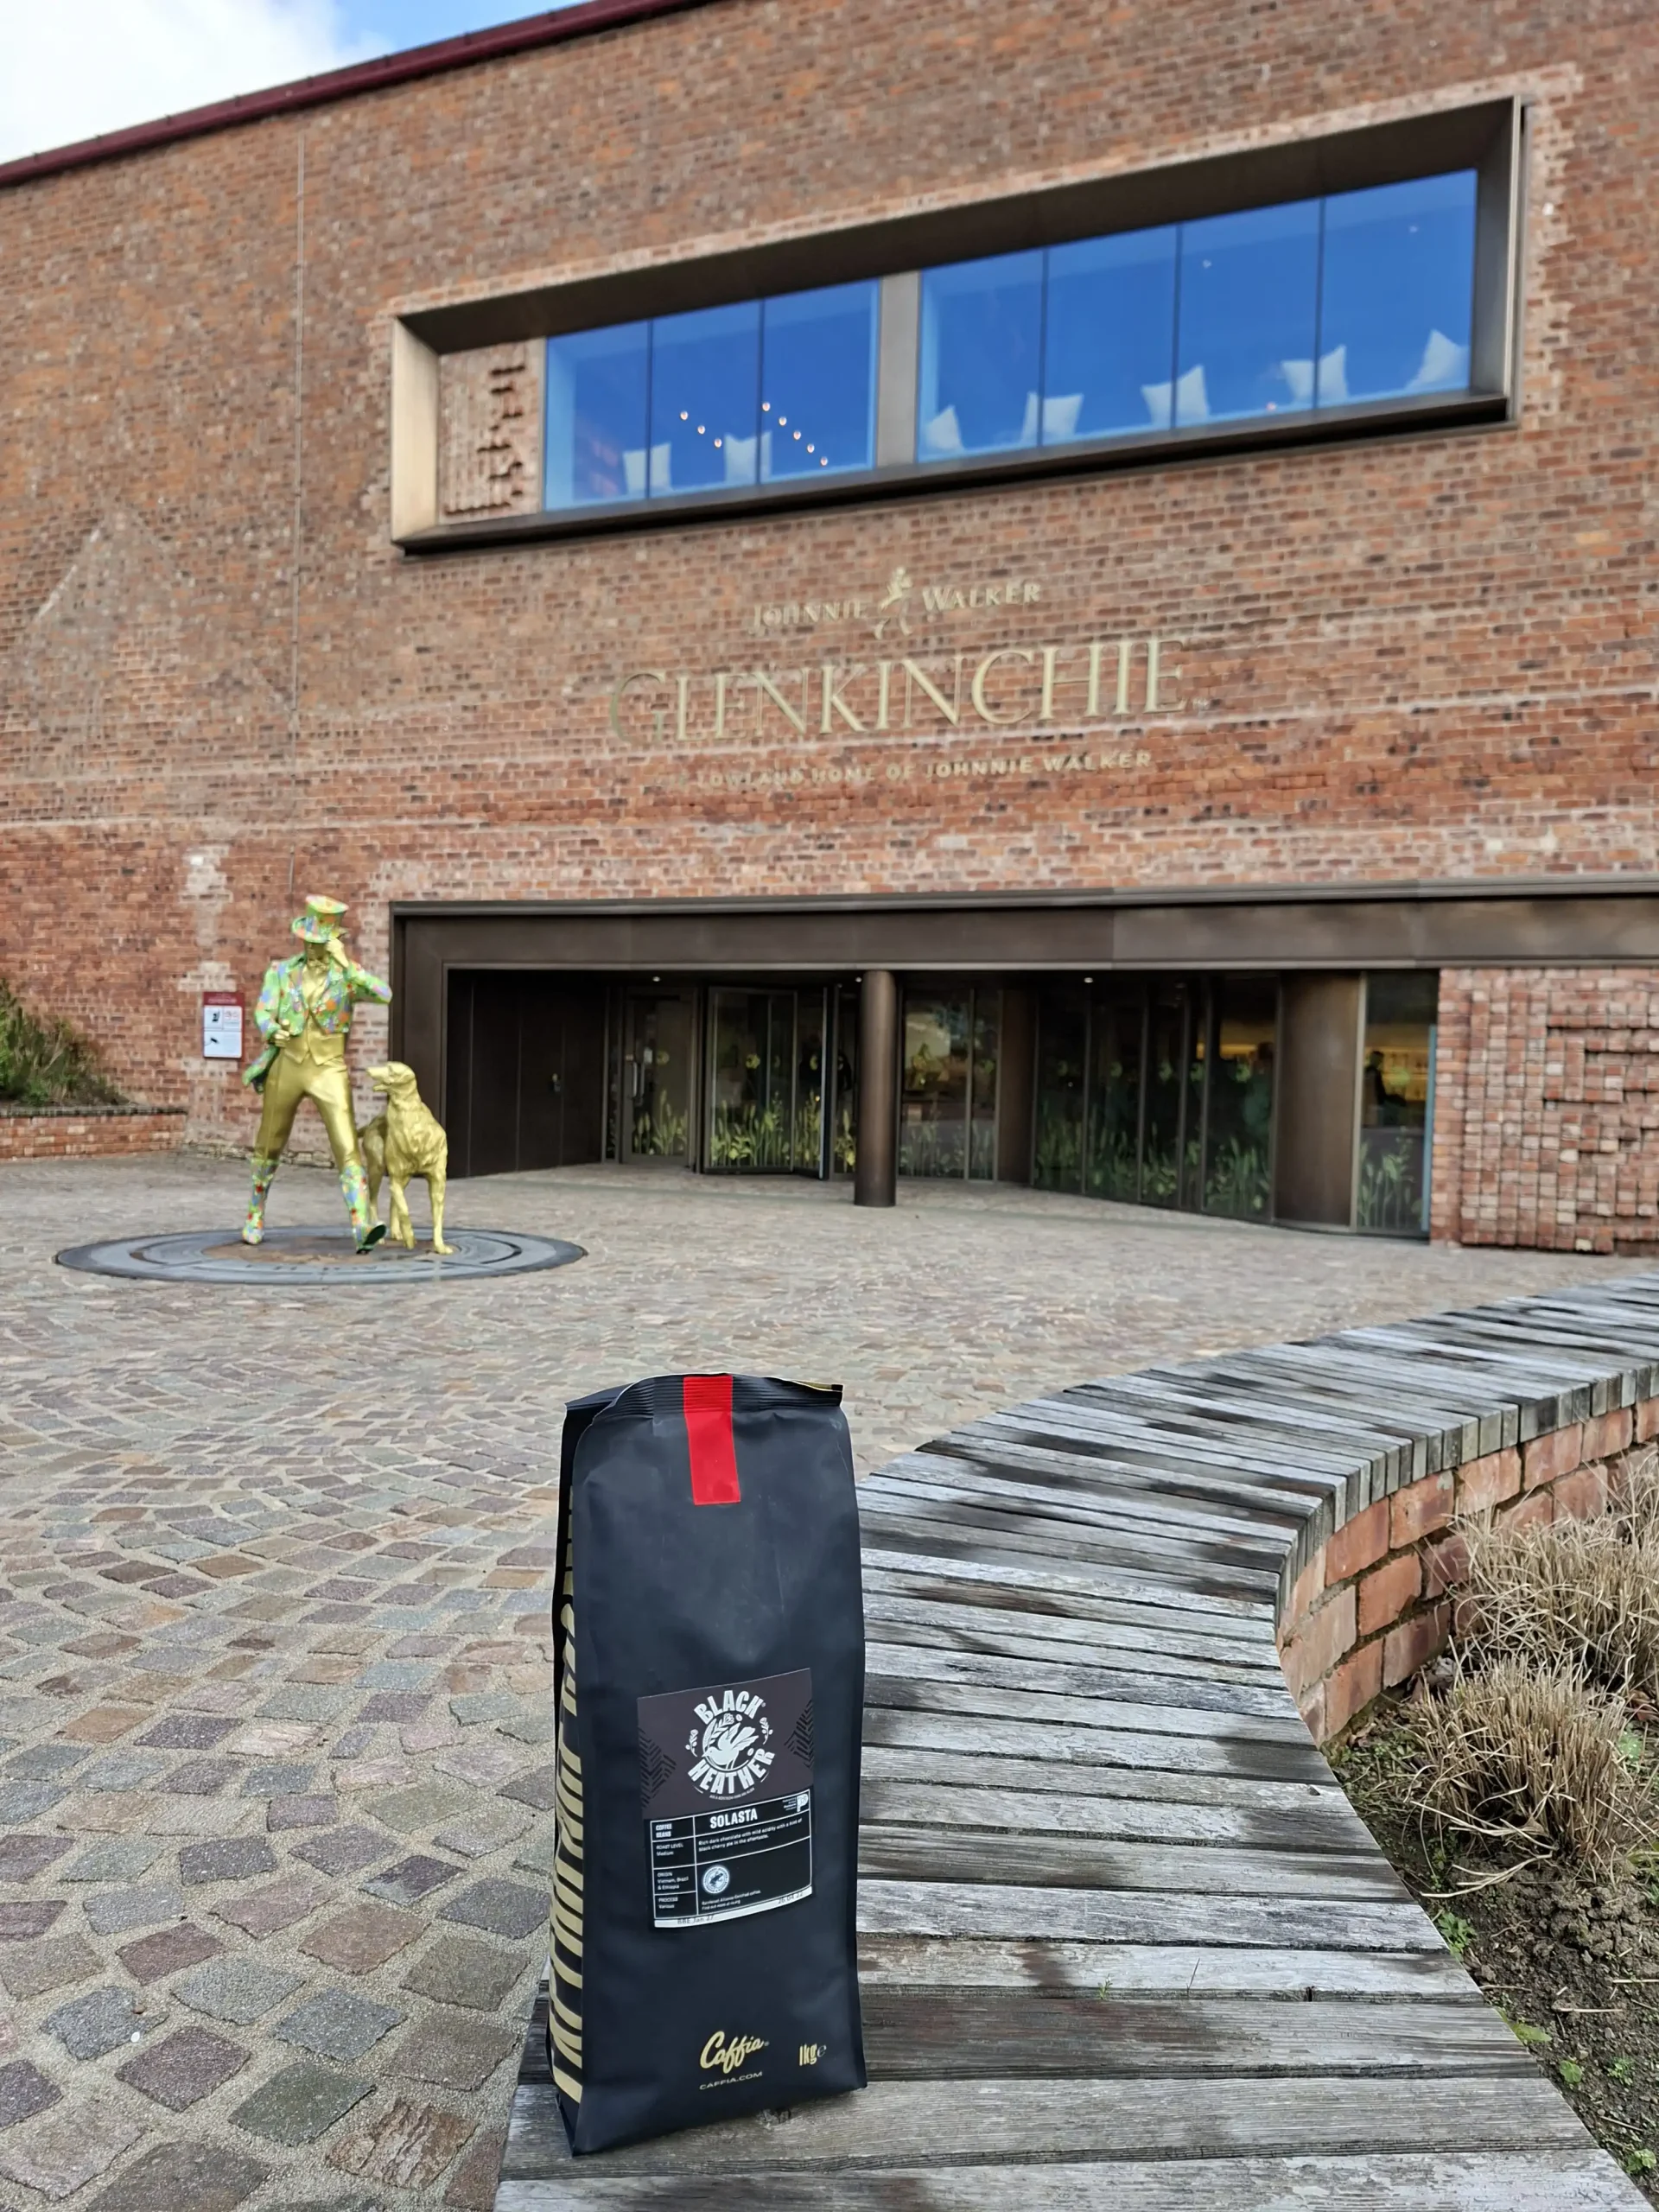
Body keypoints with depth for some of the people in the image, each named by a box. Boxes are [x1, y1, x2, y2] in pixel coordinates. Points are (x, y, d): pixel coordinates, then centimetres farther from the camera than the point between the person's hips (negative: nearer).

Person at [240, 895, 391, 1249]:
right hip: (287, 1066, 3)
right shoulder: (282, 971, 3)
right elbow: (262, 1015, -5)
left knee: (347, 1147, -17)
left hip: (329, 1071, -2)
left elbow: (385, 994, -23)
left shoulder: (347, 974, -4)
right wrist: (275, 1031, -28)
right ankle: (255, 1219, 38)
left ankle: (365, 1227, -27)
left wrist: (346, 963, -27)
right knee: (269, 1147, 16)